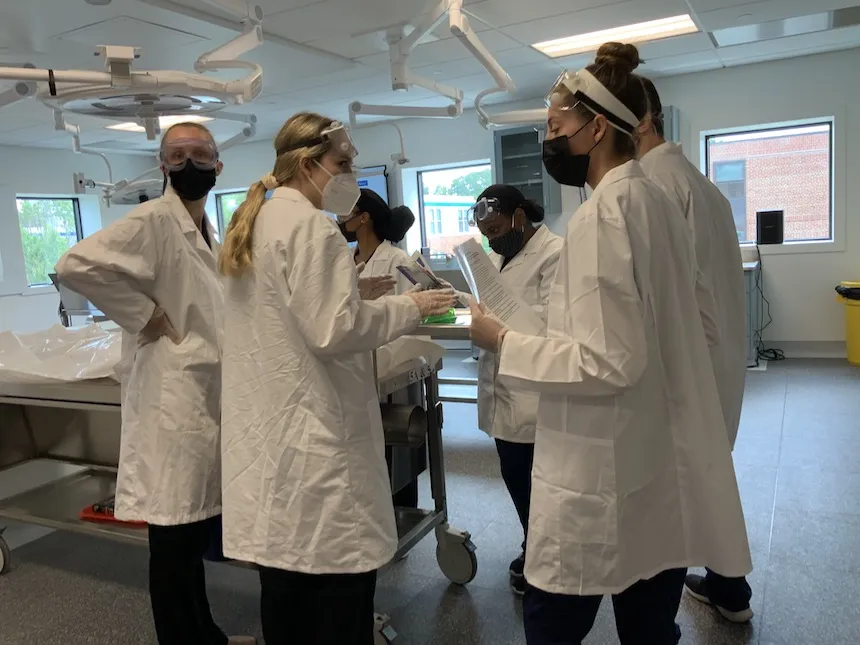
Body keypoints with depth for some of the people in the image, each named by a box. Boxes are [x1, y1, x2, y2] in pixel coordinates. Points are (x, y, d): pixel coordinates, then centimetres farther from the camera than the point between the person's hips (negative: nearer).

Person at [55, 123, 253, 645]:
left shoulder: (207, 231, 14)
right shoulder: (154, 221, -13)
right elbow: (75, 265, -25)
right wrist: (145, 316, -19)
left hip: (209, 396, 9)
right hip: (175, 398, -9)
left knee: (201, 526, 20)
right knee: (176, 536, 3)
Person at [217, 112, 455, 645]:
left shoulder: (255, 222, 16)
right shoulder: (309, 225, -13)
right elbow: (333, 329, -19)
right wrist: (409, 308, -7)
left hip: (270, 432, 10)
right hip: (314, 436, -10)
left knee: (289, 591, 18)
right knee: (337, 586, 1)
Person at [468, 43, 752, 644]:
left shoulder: (602, 215, -19)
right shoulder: (660, 202, 8)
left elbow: (609, 362, -23)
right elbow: (703, 325, 16)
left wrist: (504, 341, -13)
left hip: (605, 482, -8)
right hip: (667, 470, 9)